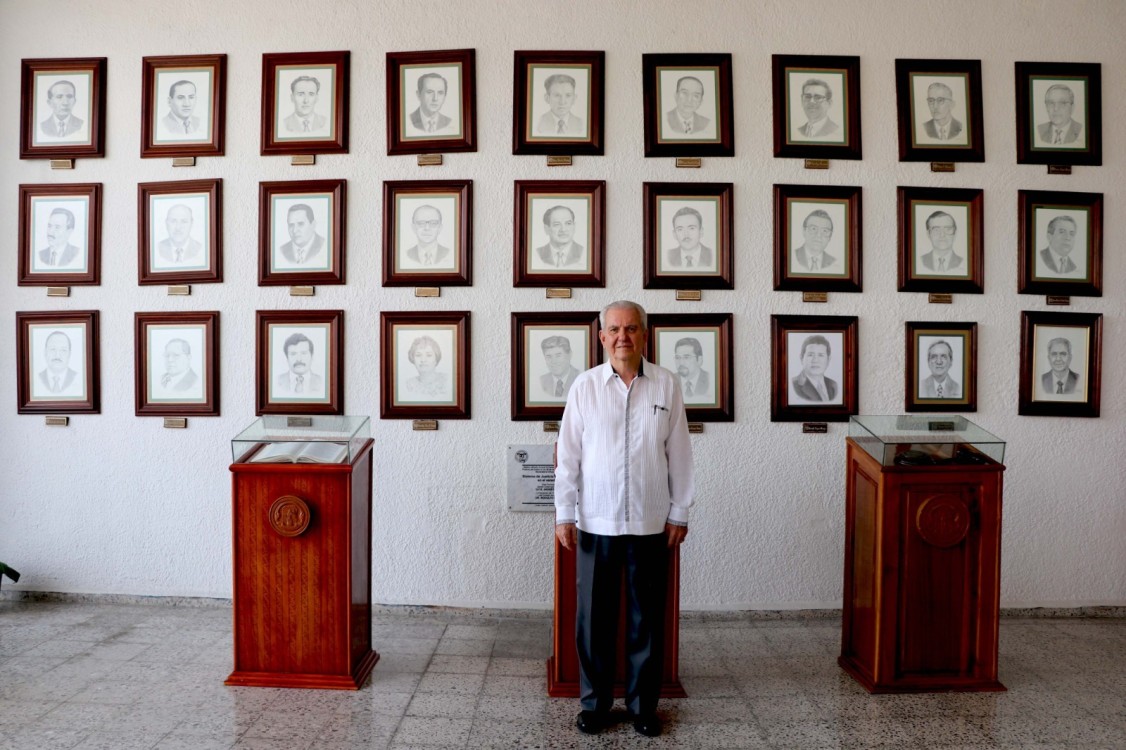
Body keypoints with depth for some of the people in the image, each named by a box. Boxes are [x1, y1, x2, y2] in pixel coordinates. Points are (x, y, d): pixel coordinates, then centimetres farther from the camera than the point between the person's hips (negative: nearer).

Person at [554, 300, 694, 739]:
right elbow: (568, 456, 0)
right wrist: (564, 514, -2)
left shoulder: (666, 385, -1)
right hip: (595, 522, 0)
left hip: (650, 523, 1)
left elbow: (678, 455, 2)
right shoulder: (585, 386, -2)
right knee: (593, 618, 9)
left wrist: (679, 513, 2)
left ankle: (643, 705, 28)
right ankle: (594, 702, 27)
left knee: (647, 618, 11)